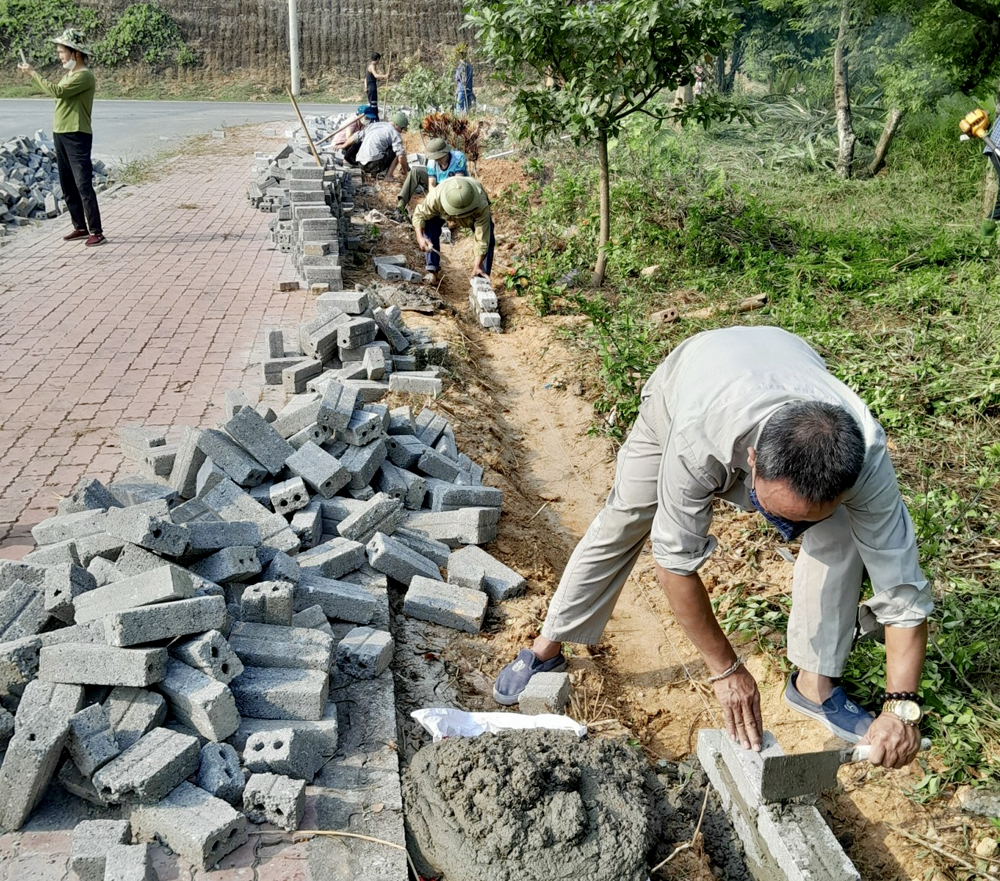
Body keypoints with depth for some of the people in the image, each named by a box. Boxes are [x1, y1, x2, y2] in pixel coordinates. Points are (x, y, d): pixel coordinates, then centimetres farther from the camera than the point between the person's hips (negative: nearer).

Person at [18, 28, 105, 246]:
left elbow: (57, 91, -20)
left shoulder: (85, 75, -13)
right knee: (67, 186, 11)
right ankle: (80, 227, 19)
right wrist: (32, 73, 13)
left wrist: (33, 73, -12)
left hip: (77, 137, -9)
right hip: (61, 135, 9)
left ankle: (97, 232, -10)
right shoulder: (68, 74, 17)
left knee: (83, 185, -12)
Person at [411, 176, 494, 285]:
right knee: (429, 227, -24)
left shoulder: (481, 205, -47)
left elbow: (482, 238, -42)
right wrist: (420, 237, -44)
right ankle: (433, 271, -13)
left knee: (488, 239, -20)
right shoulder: (435, 197, -45)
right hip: (444, 209, 1)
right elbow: (419, 215, -27)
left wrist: (477, 265, -45)